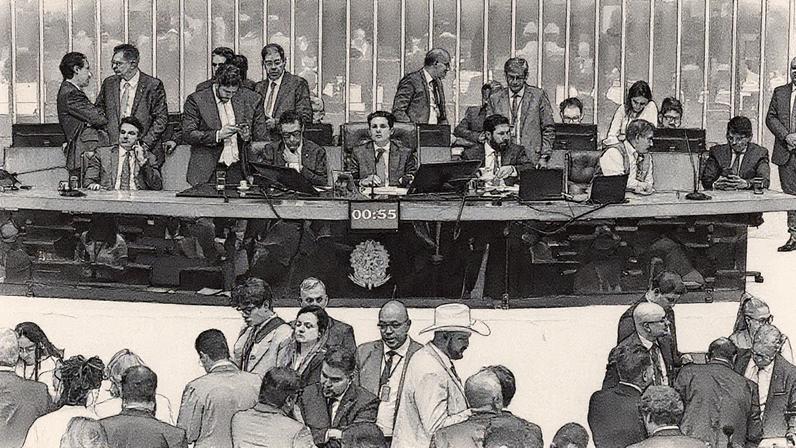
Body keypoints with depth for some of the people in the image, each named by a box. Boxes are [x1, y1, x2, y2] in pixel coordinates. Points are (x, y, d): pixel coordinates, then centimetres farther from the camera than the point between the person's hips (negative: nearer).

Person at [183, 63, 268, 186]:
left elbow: (261, 138, 14)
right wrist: (217, 135, -17)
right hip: (208, 170, -2)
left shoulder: (251, 99, 7)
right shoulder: (196, 100, -1)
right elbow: (187, 135, -7)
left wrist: (248, 137, -8)